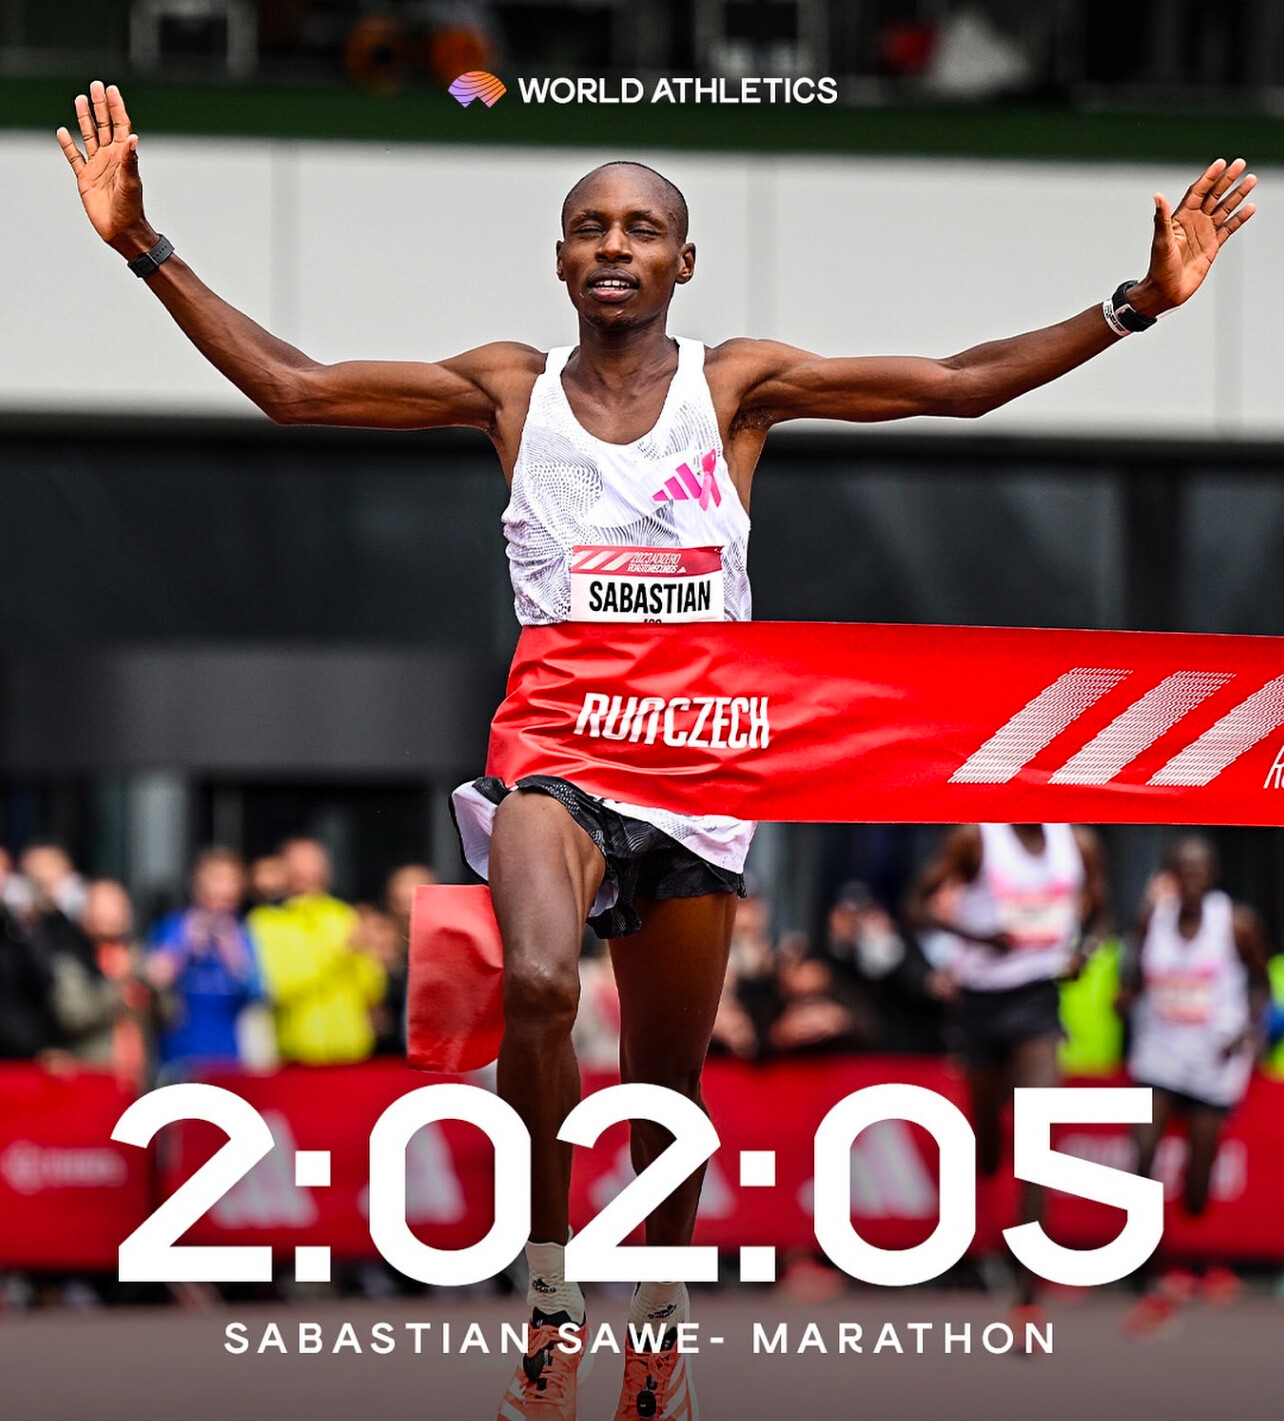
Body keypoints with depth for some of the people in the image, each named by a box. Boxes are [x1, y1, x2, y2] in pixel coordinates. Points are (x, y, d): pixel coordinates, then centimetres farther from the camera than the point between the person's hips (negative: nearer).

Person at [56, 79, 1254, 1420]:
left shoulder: (736, 384, 3)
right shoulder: (511, 387, 5)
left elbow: (960, 383, -1)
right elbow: (290, 386, 6)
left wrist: (1138, 302, -10)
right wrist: (147, 250, 0)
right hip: (550, 747, -1)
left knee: (667, 1084, 10)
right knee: (538, 985, -32)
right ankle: (547, 1290, -18)